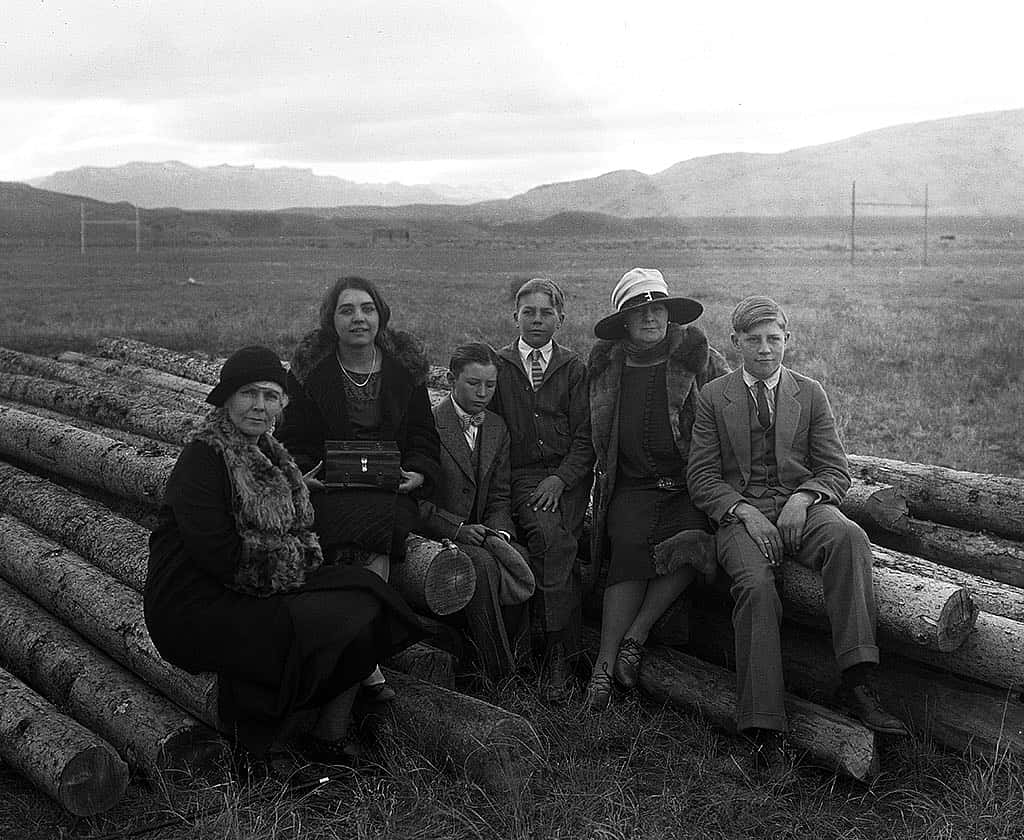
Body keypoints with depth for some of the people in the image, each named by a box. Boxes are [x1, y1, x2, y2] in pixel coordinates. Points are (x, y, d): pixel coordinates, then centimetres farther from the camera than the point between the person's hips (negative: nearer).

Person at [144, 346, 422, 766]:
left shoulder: (269, 455, 12)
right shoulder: (203, 457, -16)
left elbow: (298, 531, 14)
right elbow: (219, 554, -22)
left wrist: (301, 551, -10)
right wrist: (296, 553, -12)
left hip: (253, 591, 9)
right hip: (195, 610, -9)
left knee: (362, 601, -5)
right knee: (327, 629, -22)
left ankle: (332, 736, 0)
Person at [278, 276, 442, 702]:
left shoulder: (405, 367, 10)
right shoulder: (310, 368, 6)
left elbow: (422, 437, 14)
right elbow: (293, 440, 9)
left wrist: (418, 473, -6)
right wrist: (305, 474, -12)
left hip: (391, 487, 1)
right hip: (329, 488, -1)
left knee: (378, 521, -32)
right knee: (364, 525, -32)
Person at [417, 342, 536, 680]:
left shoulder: (497, 428, 13)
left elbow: (499, 497, 12)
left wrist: (499, 531, -8)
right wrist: (457, 529, -21)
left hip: (478, 532, 6)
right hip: (430, 537, -5)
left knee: (523, 560, -24)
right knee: (482, 563, -32)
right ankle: (495, 678, -24)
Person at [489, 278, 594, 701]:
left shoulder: (574, 368, 13)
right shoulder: (497, 365, 13)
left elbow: (585, 436, 6)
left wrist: (560, 479, -11)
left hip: (569, 474, 1)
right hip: (520, 474, 0)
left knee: (558, 543, -28)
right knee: (549, 535, -30)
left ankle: (557, 651, -19)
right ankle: (559, 650, -23)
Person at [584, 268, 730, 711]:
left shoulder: (697, 357, 3)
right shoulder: (605, 365, 12)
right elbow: (597, 437, 24)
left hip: (689, 486, -1)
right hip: (630, 488, 1)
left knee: (690, 546, -30)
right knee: (629, 554, -24)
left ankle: (633, 637, -18)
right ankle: (604, 666, -24)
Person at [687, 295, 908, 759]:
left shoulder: (809, 393, 15)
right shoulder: (713, 397, 11)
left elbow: (836, 470, 10)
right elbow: (701, 476, 5)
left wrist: (803, 497, -12)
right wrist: (742, 510, -13)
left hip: (801, 508, 1)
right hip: (740, 511, -1)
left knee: (850, 537, -33)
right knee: (756, 587, -32)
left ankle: (857, 684, -37)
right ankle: (763, 725, -30)